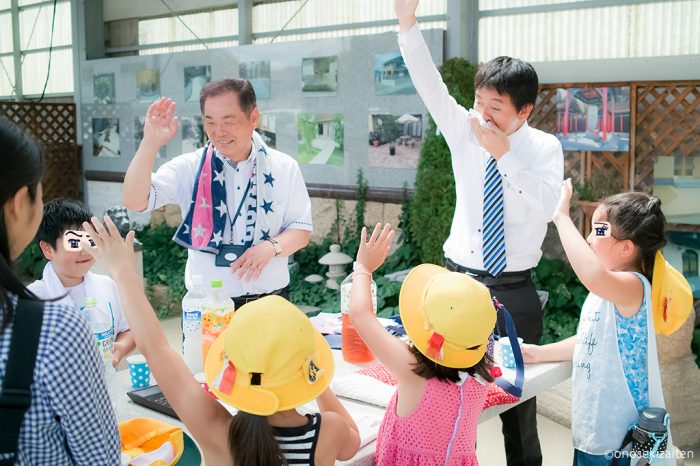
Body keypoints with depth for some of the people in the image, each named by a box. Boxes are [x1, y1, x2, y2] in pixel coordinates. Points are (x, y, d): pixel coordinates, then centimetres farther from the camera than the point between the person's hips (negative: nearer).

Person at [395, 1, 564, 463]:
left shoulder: (544, 148, -5)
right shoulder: (464, 132, 0)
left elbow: (548, 206, -20)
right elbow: (430, 85, -12)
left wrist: (505, 154, -24)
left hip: (514, 290, -2)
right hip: (458, 278, 2)